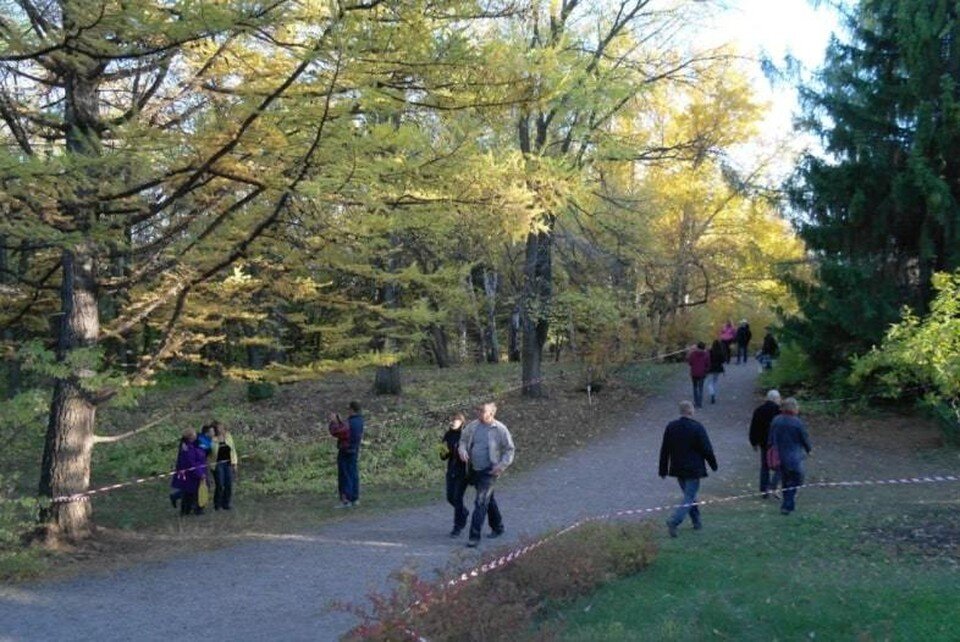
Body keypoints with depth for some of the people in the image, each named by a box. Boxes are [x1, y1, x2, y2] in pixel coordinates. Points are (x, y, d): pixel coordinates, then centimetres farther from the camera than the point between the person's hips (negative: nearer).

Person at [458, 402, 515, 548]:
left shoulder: (500, 429, -12)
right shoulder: (473, 426, 0)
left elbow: (510, 449, -4)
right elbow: (463, 440, 13)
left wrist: (502, 465, -14)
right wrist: (462, 450, -8)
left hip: (489, 471, -6)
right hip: (474, 469, 6)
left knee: (480, 502, -13)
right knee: (488, 499, 21)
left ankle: (475, 536, -11)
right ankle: (497, 527, 39)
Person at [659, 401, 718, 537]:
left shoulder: (670, 427, 0)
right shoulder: (697, 427, -14)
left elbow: (664, 450, 4)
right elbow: (707, 449, -11)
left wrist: (663, 470, 11)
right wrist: (713, 464, 5)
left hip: (677, 469, 6)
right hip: (693, 469, -6)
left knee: (689, 494, 21)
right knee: (689, 497, -2)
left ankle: (697, 522, 29)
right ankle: (674, 521, -18)